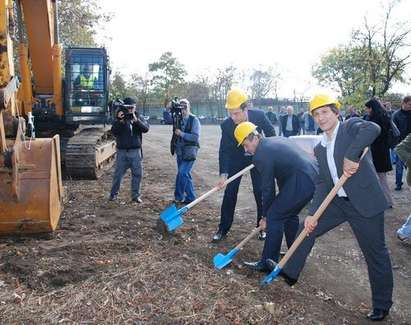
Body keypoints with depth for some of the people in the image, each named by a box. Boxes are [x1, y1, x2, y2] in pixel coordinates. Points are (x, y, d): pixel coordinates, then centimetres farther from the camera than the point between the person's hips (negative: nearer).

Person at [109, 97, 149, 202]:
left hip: (135, 151, 1)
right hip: (122, 151, -1)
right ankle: (113, 193, 21)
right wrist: (120, 121, -24)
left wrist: (136, 120, -26)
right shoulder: (120, 119, 2)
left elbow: (146, 128, -11)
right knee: (118, 173, 6)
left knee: (137, 174, 4)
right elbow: (114, 131, -10)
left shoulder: (139, 118, 5)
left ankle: (135, 195, 16)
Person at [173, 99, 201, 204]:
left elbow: (195, 137, -14)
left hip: (190, 152, -6)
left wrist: (181, 134, -22)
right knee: (185, 174, 11)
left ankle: (178, 197, 1)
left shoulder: (194, 120, -8)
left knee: (182, 173, -13)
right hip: (180, 151, 6)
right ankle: (191, 197, 21)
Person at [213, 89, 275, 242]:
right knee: (229, 192, -1)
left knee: (260, 192, 1)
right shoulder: (226, 125, -25)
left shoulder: (259, 115, -25)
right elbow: (224, 150, -22)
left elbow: (271, 134, -6)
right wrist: (223, 174, -30)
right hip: (236, 159, 0)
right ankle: (223, 228, 11)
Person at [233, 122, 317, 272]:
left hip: (301, 182, -10)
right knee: (289, 214, 24)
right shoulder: (276, 140, 19)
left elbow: (268, 188, -4)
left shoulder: (261, 155, -9)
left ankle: (267, 263, 5)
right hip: (314, 176, 10)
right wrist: (283, 198, 23)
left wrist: (265, 216, 7)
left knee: (274, 217, -2)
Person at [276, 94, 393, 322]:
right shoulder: (319, 148, 10)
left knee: (375, 253, 6)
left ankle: (382, 304, 27)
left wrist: (351, 156, -33)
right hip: (338, 202, 7)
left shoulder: (350, 126, -8)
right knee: (308, 228, 10)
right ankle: (289, 272, 29)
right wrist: (312, 213, -3)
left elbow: (373, 129, -30)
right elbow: (323, 183, 6)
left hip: (365, 203, -6)